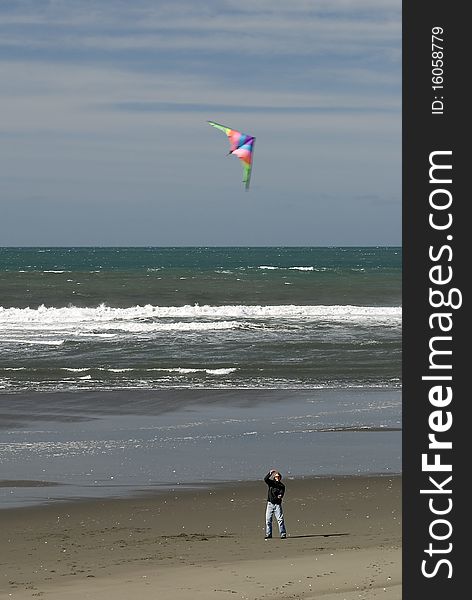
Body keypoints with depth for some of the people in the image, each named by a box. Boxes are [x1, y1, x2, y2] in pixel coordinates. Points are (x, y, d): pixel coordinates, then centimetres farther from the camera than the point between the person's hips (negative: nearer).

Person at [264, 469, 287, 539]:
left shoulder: (282, 486, 5)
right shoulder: (271, 483, 8)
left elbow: (282, 493, -8)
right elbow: (265, 479, -8)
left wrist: (280, 496, -31)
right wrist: (270, 473, -19)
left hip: (277, 504, -2)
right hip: (270, 503, 2)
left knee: (280, 519, -9)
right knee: (268, 519, 2)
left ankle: (283, 534, -6)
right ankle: (268, 534, 11)